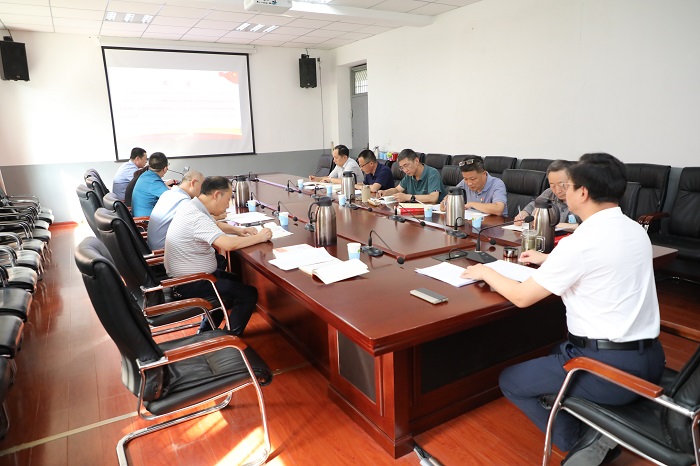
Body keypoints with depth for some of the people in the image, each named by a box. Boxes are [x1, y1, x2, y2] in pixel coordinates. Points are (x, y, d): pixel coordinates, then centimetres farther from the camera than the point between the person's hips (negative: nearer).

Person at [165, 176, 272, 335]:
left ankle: (206, 330, 33)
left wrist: (237, 230, 2)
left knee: (234, 281, 29)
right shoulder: (197, 217, -29)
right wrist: (259, 237, -26)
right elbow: (228, 244, -41)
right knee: (249, 293, -5)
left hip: (185, 274, 10)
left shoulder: (190, 205, 1)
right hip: (189, 284, -10)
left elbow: (214, 225, 19)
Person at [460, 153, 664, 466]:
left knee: (510, 381, 8)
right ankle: (596, 429, 18)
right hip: (649, 359, 9)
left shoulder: (580, 241, -21)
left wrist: (486, 272, 3)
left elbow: (522, 297, -13)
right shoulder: (635, 231, 5)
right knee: (557, 355, 32)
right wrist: (548, 260, 27)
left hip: (610, 369, -8)